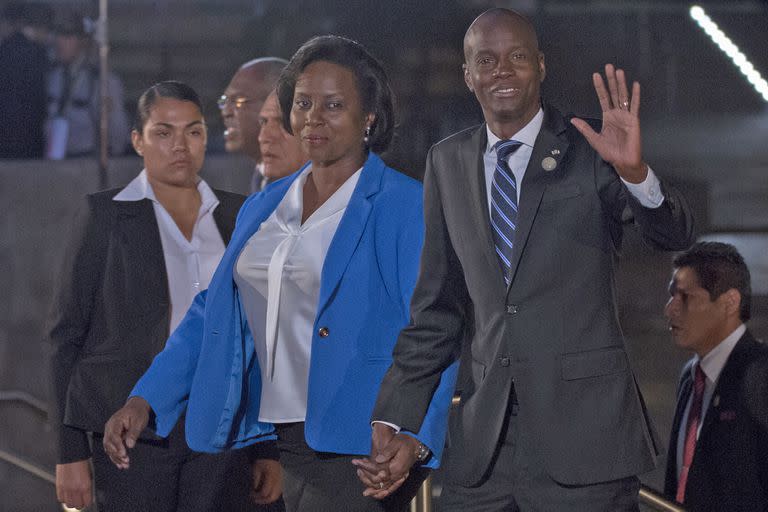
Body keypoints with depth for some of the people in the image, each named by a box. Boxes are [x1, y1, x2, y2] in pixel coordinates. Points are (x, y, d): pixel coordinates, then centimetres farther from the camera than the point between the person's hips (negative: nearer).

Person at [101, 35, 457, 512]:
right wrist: (144, 400, 7)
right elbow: (212, 314, 19)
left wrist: (412, 437, -26)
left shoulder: (408, 207, -4)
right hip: (285, 445, 6)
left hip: (357, 446, -6)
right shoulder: (262, 208, 16)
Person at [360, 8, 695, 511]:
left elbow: (674, 236, -14)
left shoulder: (590, 152, -1)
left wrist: (633, 170, -34)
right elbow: (438, 309, 14)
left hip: (583, 434, -4)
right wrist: (396, 422, 7)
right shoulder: (448, 163, 11)